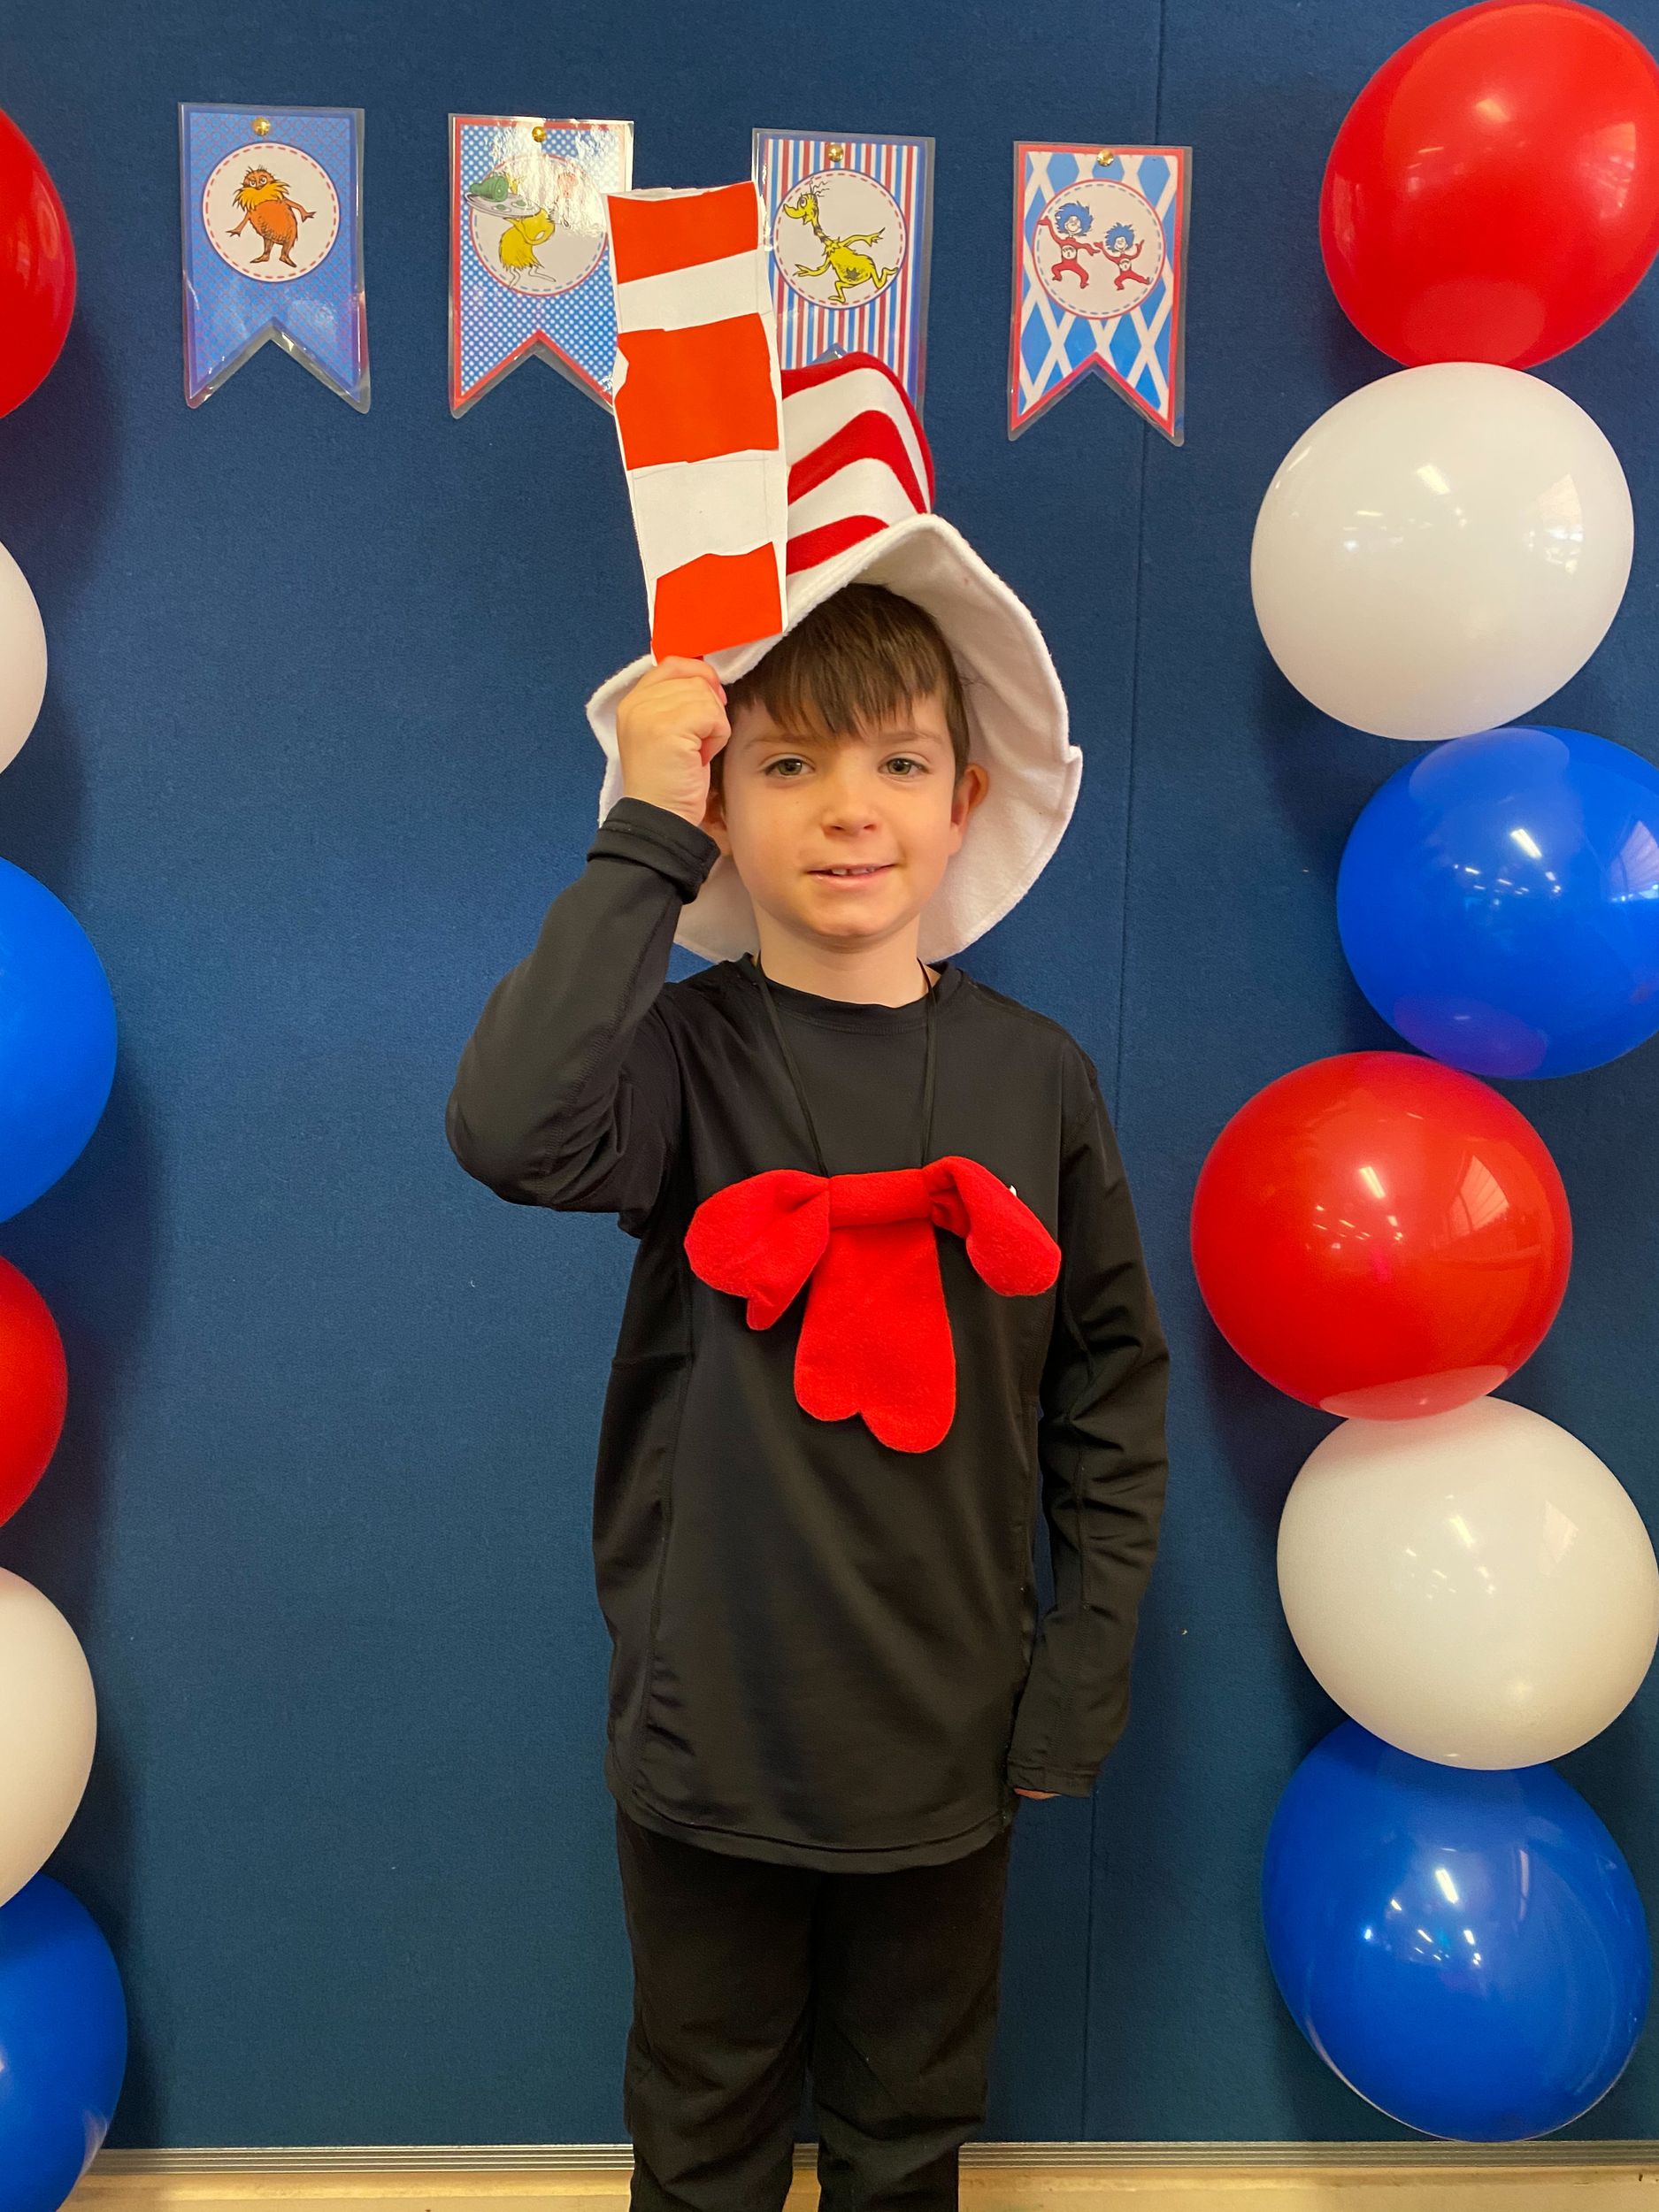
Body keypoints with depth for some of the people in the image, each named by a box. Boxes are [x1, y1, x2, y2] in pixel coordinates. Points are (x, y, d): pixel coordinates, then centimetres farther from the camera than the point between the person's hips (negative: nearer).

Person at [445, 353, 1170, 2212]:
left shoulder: (1034, 1076, -5)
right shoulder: (689, 1047, -12)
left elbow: (1112, 1384, 2)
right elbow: (512, 1128, -35)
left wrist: (1090, 1663, 0)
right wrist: (644, 836, -30)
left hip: (949, 1738, 2)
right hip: (709, 1731, -1)